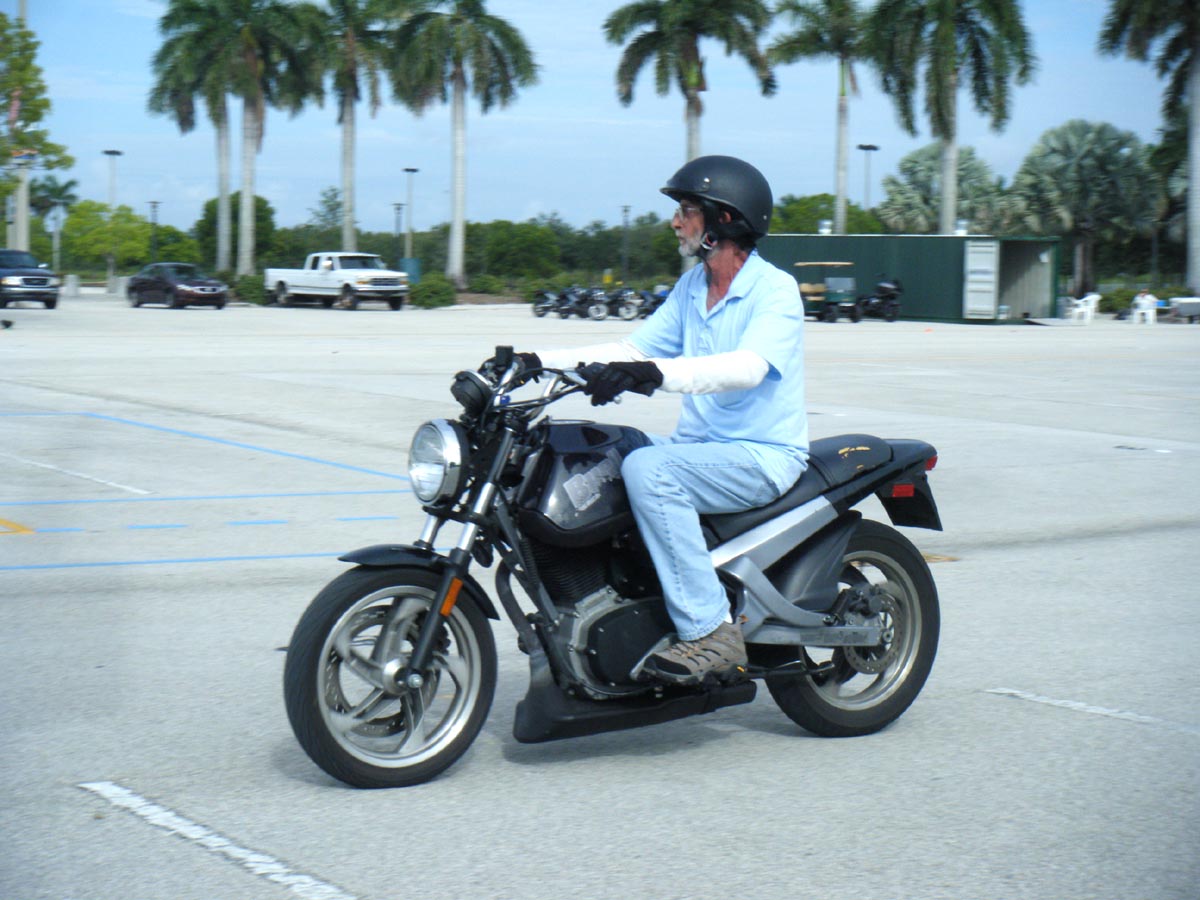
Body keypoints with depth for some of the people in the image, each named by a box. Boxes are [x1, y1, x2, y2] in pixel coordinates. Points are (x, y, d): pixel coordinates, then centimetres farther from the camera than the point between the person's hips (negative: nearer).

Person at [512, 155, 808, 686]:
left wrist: (657, 374, -45)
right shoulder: (691, 288, 14)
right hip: (698, 445, 8)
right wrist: (540, 362, 2)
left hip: (763, 457, -8)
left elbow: (746, 368, -31)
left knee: (646, 469, -33)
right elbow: (632, 350, 13)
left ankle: (711, 634, -29)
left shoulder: (775, 290, -13)